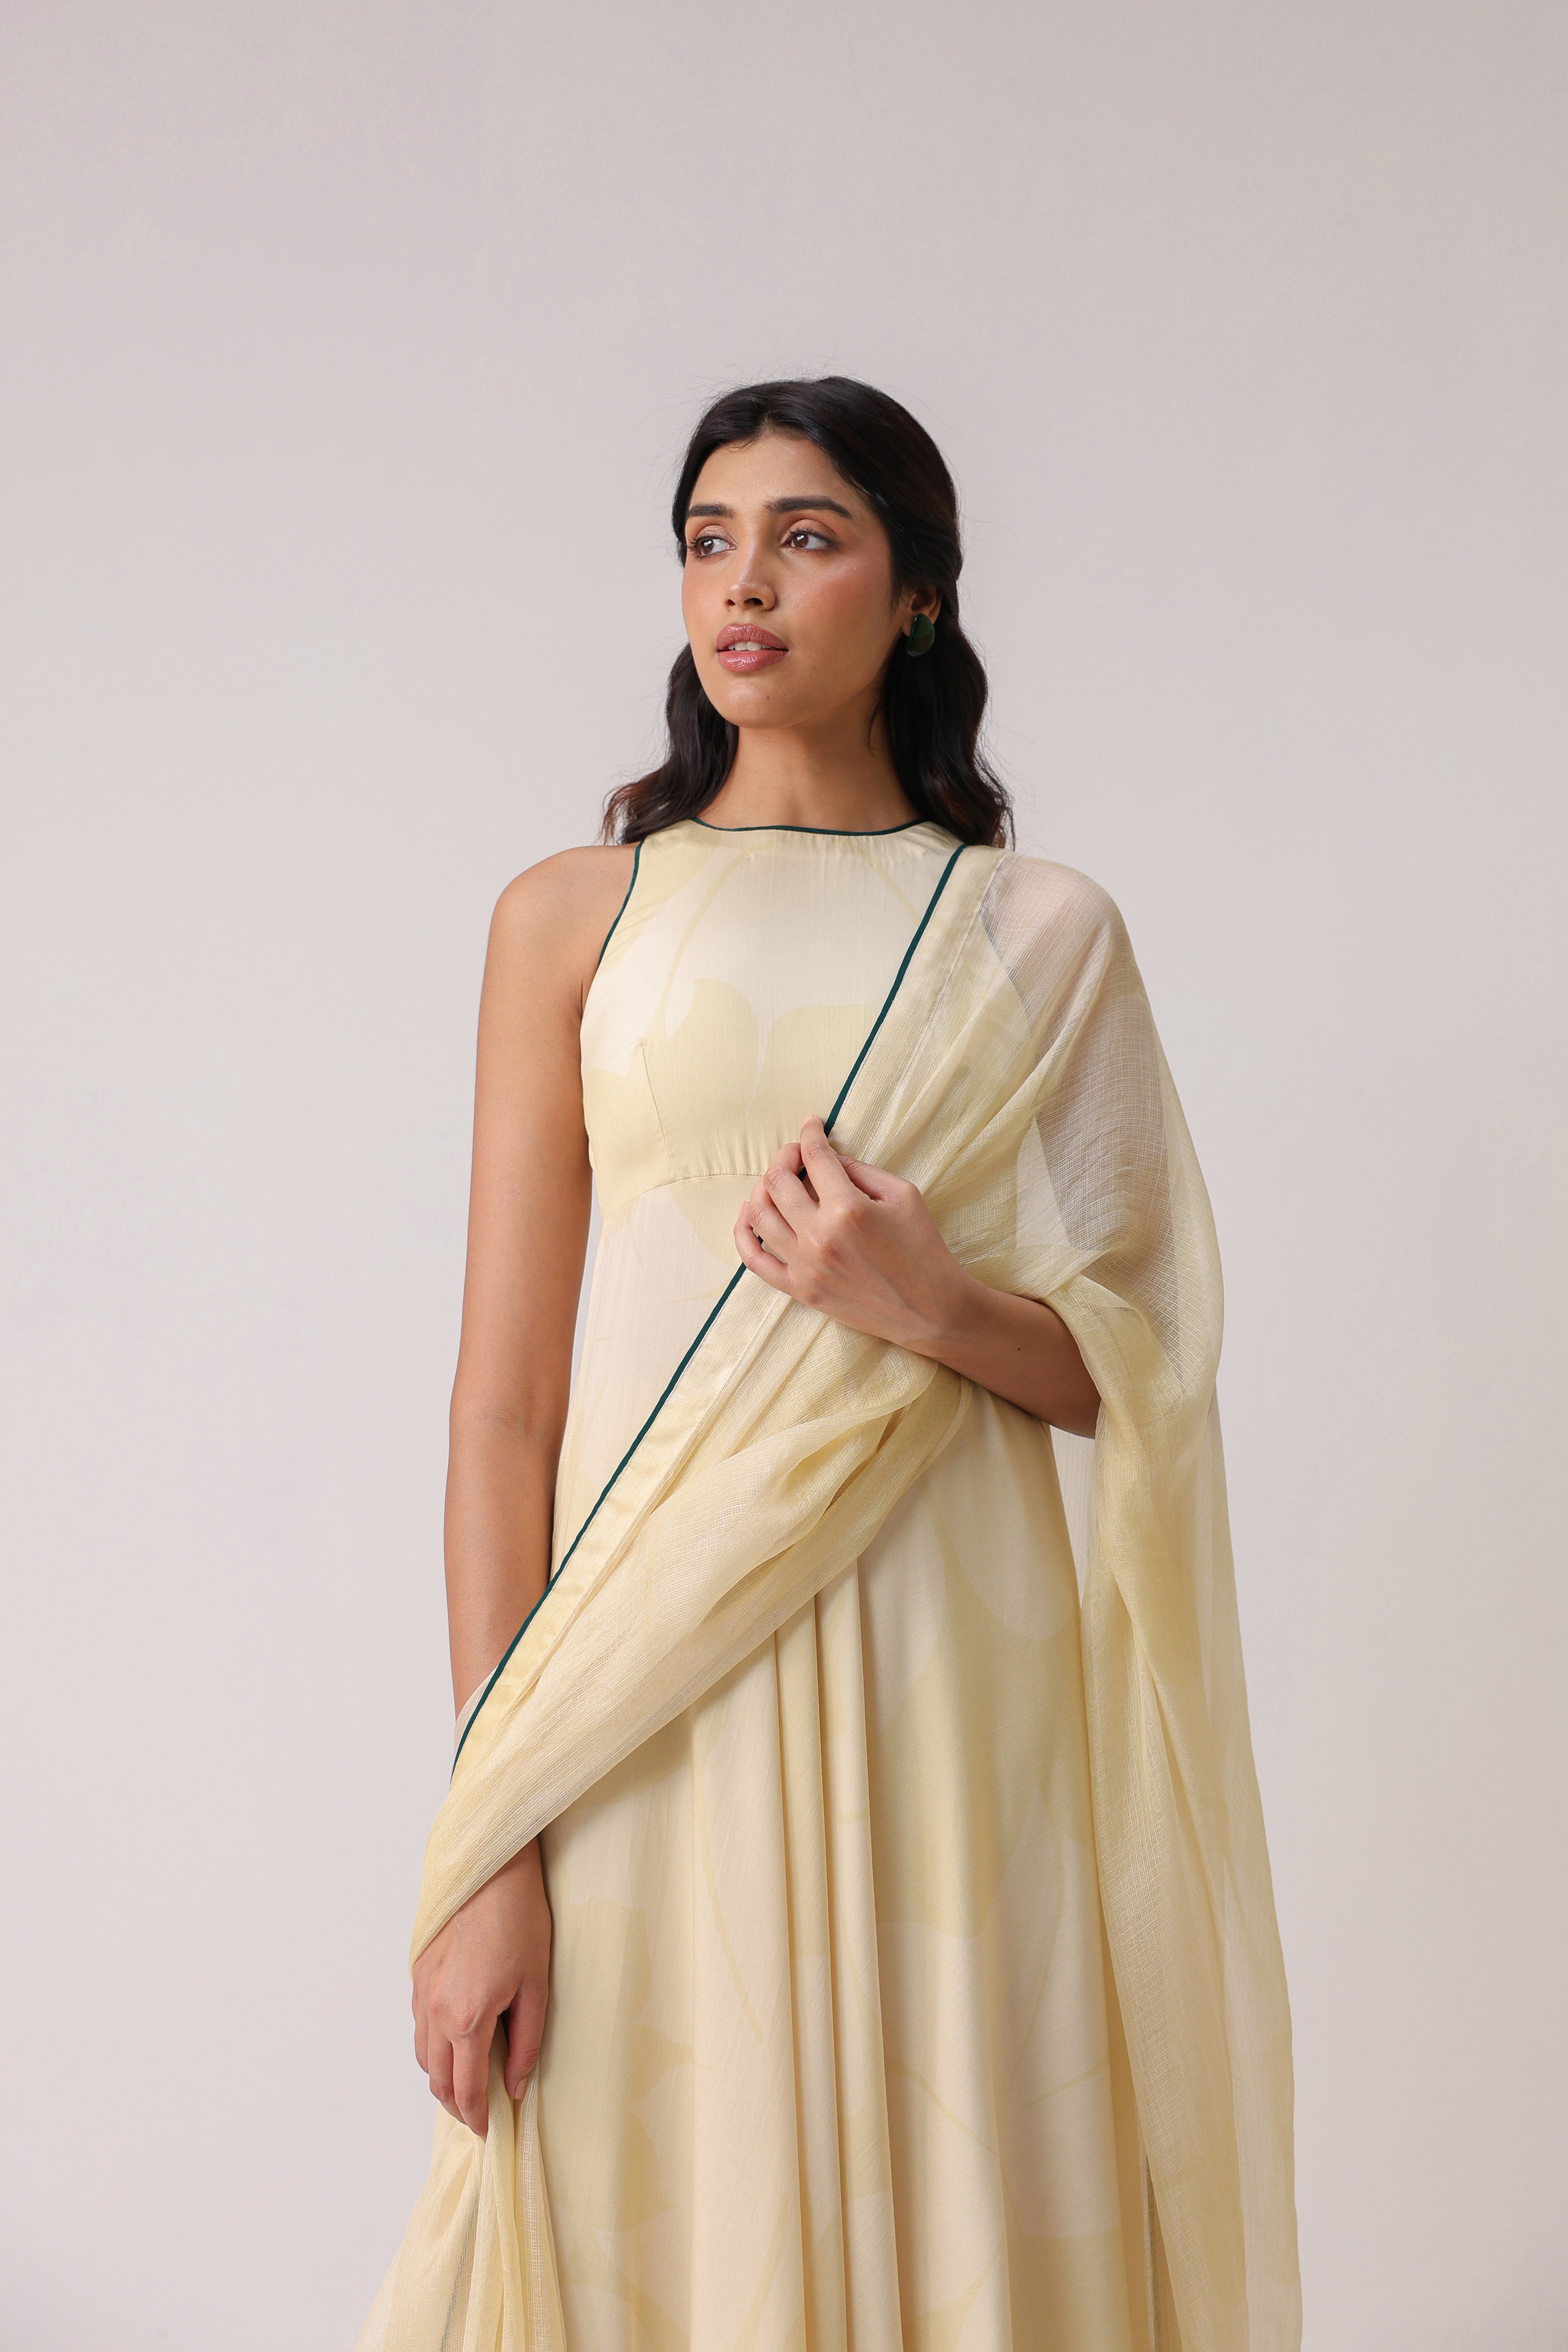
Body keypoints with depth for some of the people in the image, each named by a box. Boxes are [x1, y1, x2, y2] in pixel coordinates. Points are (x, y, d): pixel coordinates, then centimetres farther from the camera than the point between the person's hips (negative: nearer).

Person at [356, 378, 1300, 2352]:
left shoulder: (1043, 937, 7)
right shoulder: (575, 915, 5)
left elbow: (1143, 1366, 8)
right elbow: (503, 1396, 0)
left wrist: (934, 1310, -14)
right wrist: (486, 1847, -6)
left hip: (956, 1687, 1)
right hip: (655, 1713, 0)